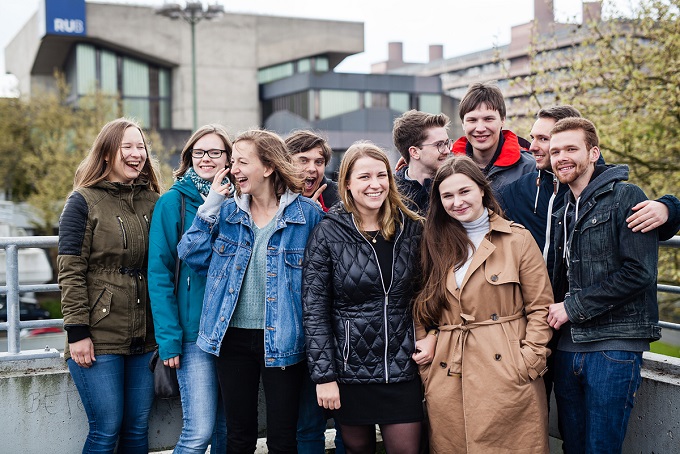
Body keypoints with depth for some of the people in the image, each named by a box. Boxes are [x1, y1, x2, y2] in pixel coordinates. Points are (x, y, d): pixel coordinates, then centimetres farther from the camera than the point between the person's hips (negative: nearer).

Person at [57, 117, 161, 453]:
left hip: (145, 337, 5)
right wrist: (77, 332, -14)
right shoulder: (83, 201, -3)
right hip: (99, 339, -5)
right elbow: (70, 272, -8)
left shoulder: (152, 202, 11)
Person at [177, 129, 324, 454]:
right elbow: (192, 257, -1)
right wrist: (209, 208, -7)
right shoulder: (227, 212, 6)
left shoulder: (307, 213, -6)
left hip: (282, 339, -3)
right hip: (234, 338, 4)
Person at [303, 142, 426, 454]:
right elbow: (314, 309, -8)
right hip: (350, 368, -2)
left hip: (402, 368, 2)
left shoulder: (412, 229, 2)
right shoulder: (328, 233, -7)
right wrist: (324, 375, -11)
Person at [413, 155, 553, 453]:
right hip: (448, 382, 3)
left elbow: (540, 307, 0)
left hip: (508, 380, -3)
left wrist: (527, 364, -8)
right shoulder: (435, 244, 10)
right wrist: (426, 368, 3)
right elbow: (422, 313, 12)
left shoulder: (517, 239, 1)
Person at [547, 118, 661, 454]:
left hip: (615, 347, -7)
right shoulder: (564, 211, 16)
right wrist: (554, 313, 5)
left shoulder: (625, 197, -6)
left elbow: (639, 271, -16)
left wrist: (573, 307, -13)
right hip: (568, 347, 7)